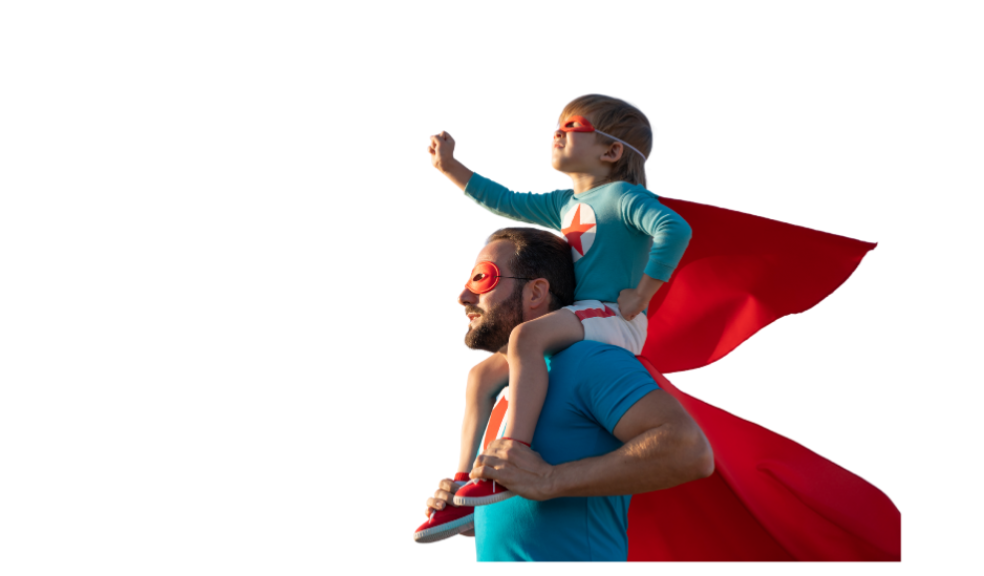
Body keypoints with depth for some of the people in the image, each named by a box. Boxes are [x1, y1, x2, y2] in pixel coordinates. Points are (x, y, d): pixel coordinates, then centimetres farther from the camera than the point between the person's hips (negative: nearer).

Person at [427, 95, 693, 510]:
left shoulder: (622, 196, -6)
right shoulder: (565, 204, 21)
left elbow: (674, 229, -22)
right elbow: (504, 202, 31)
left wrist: (640, 296, -22)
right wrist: (450, 167, 28)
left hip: (612, 321, -10)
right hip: (579, 326, 10)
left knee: (526, 335, -35)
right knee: (483, 375, 8)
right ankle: (463, 488, 6)